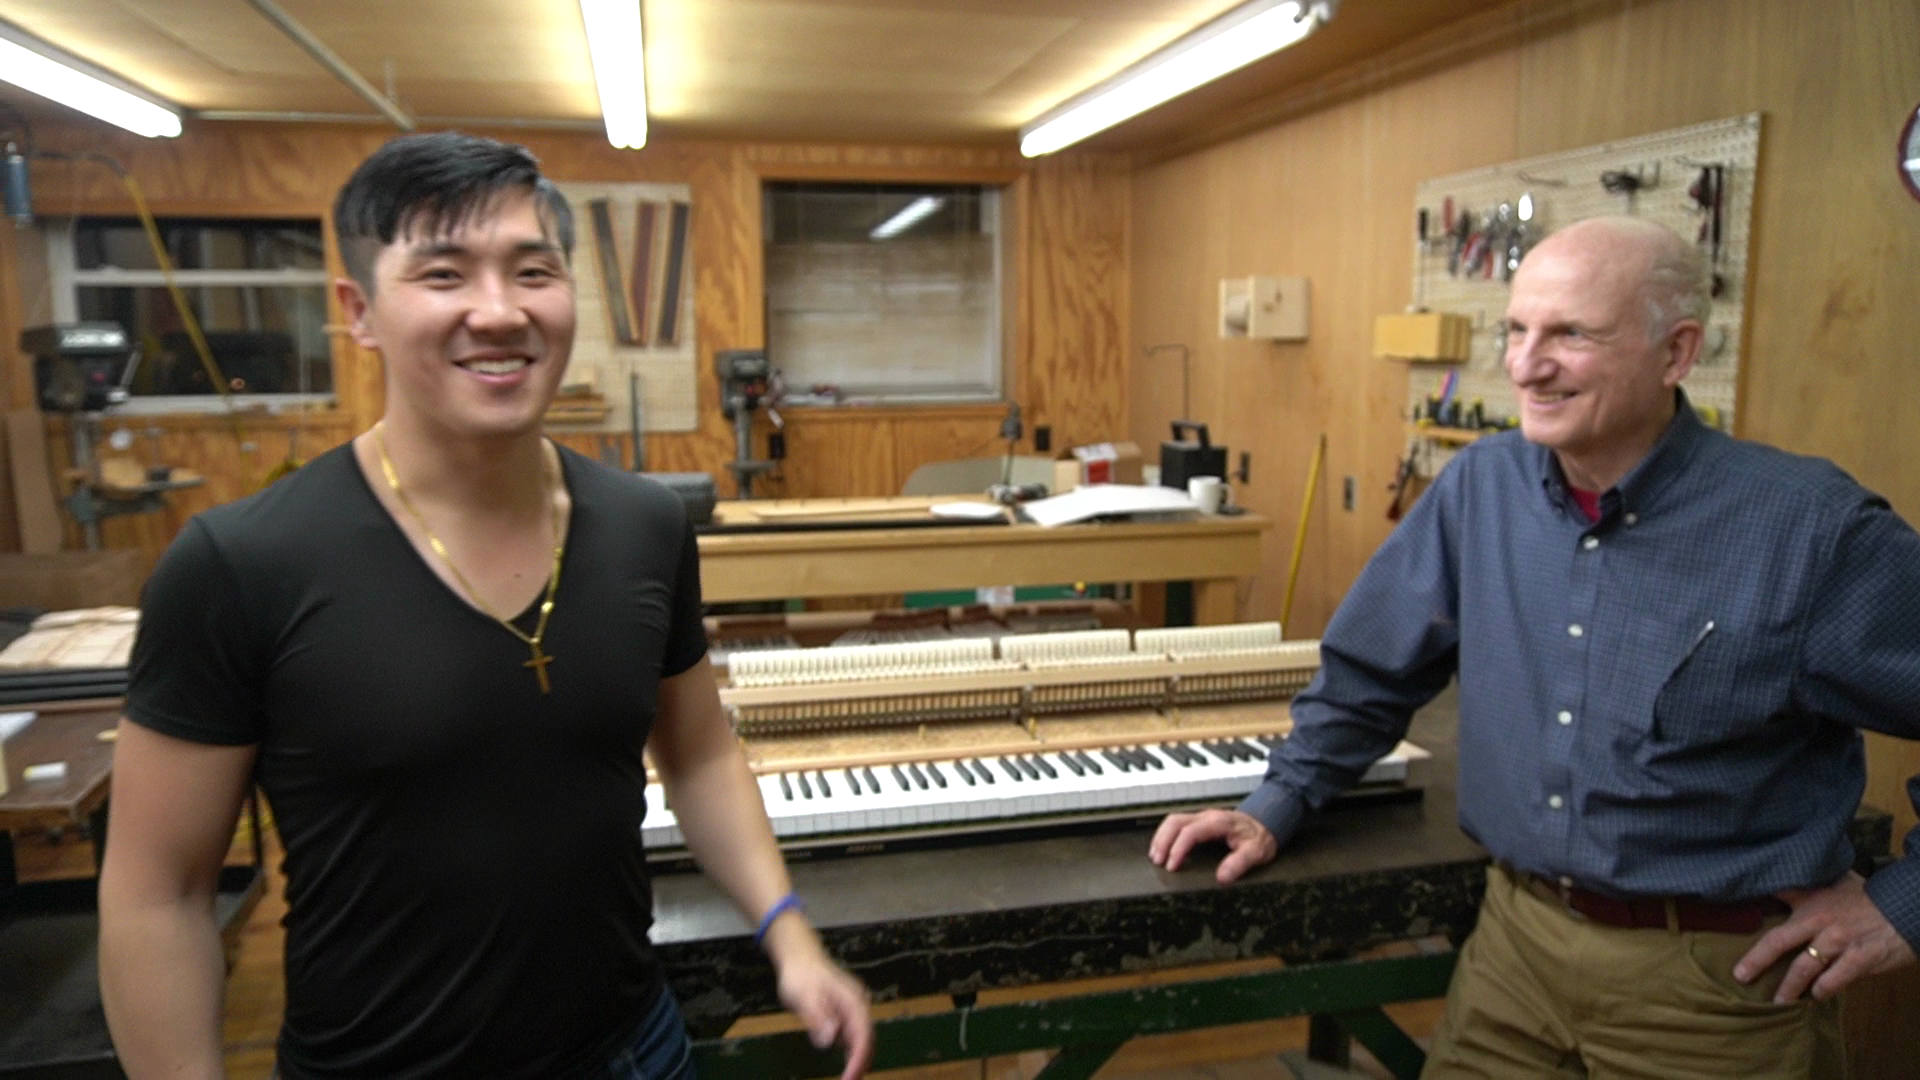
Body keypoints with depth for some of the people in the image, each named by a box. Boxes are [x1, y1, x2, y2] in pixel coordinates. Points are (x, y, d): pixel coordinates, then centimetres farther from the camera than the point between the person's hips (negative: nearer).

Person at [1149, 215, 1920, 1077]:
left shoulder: (1812, 527, -16)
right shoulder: (1480, 485, -5)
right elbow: (1371, 669, 5)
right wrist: (1277, 805, 2)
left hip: (1718, 977, -3)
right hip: (1514, 941, 3)